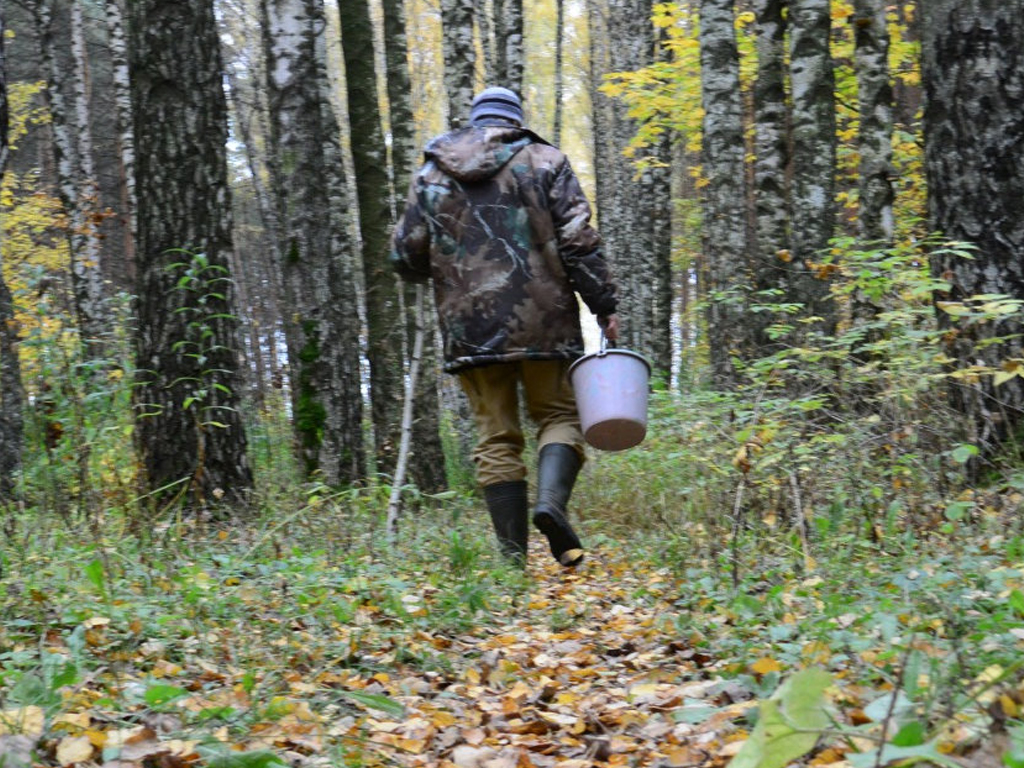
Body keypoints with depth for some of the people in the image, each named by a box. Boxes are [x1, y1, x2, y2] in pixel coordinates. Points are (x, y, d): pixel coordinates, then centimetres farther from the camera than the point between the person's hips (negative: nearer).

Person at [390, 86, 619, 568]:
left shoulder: (431, 175, 11)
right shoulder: (544, 161, 5)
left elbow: (406, 258, 12)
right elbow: (579, 242, -4)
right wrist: (604, 306, 0)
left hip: (469, 327, 2)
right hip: (542, 321, -2)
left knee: (496, 437, 7)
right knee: (558, 414, 12)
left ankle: (513, 555, 3)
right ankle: (550, 500, -15)